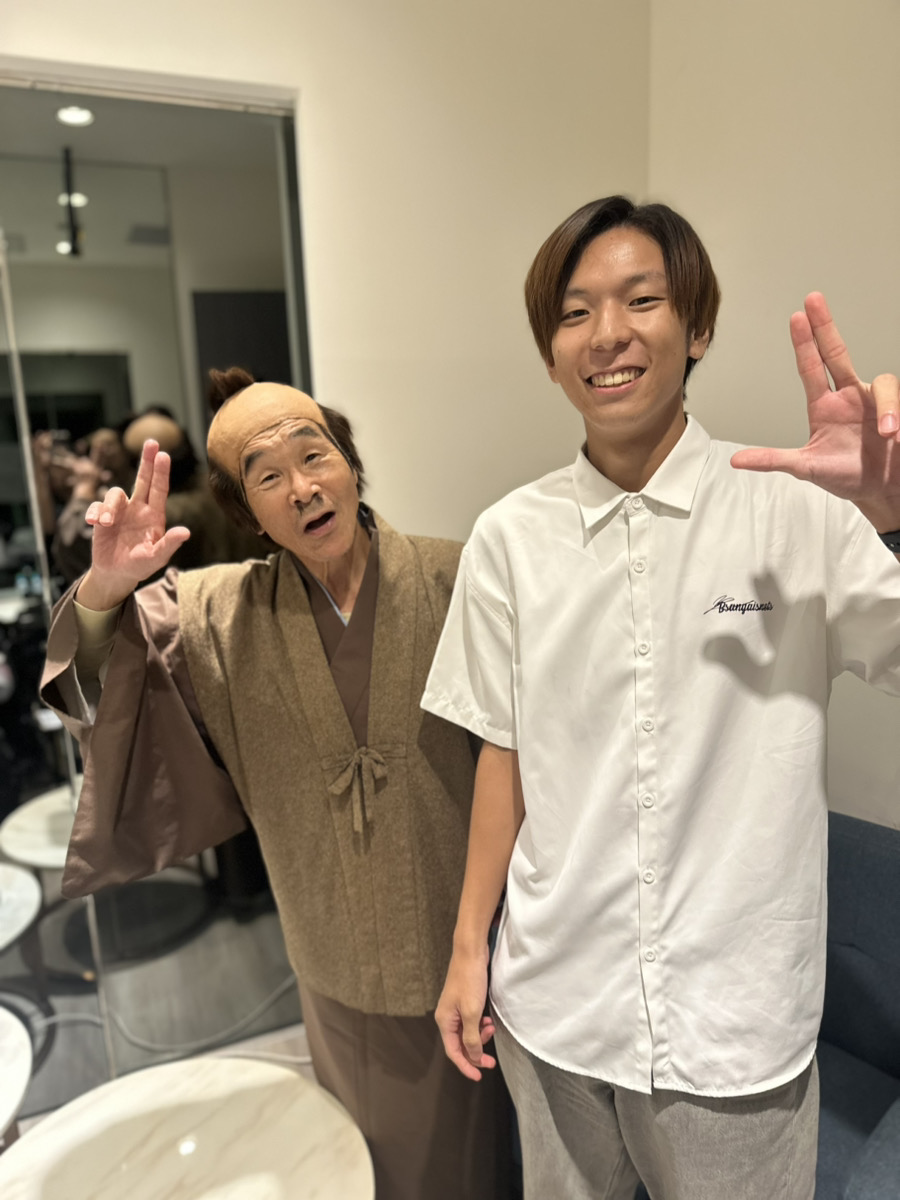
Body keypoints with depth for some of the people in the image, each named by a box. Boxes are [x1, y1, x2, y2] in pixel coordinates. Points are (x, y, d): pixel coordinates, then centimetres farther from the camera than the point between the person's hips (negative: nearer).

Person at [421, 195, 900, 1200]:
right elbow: (506, 751, 0)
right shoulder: (509, 539, -5)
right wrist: (469, 948, 5)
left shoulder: (798, 512, -11)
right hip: (553, 998, 2)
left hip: (734, 1017, -1)